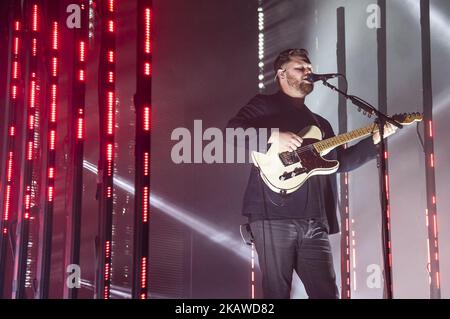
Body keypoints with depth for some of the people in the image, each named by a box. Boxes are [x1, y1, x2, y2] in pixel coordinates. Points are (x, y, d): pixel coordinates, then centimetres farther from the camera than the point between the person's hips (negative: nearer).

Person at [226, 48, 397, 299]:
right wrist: (274, 137, -17)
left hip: (315, 221, 6)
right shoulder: (264, 105, 9)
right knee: (278, 292, -4)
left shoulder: (320, 123, 29)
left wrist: (374, 139, 14)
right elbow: (233, 130, -6)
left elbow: (342, 161, 23)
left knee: (327, 293, 1)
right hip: (274, 215, -6)